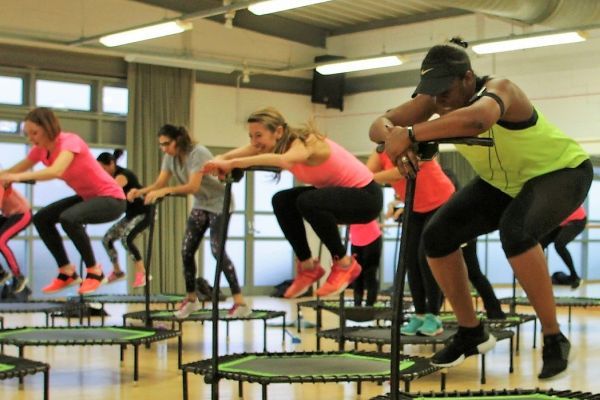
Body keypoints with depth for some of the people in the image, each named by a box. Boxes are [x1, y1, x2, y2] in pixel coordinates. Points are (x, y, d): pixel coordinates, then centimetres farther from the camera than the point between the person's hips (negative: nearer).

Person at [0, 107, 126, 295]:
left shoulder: (70, 141, -24)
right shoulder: (41, 149, 0)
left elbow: (56, 171, -42)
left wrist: (19, 177, -49)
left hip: (111, 198, -9)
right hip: (87, 197, 9)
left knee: (68, 218, -32)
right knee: (41, 218, 1)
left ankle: (94, 271, -11)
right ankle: (66, 271, 12)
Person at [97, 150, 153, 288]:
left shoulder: (122, 175, -23)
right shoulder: (113, 177, 5)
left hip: (144, 212, -9)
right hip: (131, 214, 9)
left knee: (126, 238, -31)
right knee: (107, 239, 3)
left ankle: (142, 273, -22)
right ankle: (117, 272, 22)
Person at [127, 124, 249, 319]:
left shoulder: (198, 153, -26)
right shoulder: (170, 157, -3)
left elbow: (193, 186, -34)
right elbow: (159, 183, -6)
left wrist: (164, 192, -43)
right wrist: (141, 191, -25)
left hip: (219, 203, -7)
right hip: (200, 205, 7)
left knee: (217, 250, -18)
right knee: (187, 251, 2)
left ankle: (240, 303, -15)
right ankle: (191, 299, 18)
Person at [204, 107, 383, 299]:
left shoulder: (305, 141, -27)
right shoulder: (283, 144, -4)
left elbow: (284, 160, -50)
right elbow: (239, 153, -10)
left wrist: (232, 163, -52)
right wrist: (220, 162, -33)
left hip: (366, 195, -8)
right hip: (336, 191, 8)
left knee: (307, 202, -31)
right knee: (282, 201, -4)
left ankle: (345, 264, -12)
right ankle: (308, 266, 6)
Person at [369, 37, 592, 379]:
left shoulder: (499, 88, -35)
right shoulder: (438, 98, -16)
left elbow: (477, 119, -60)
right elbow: (380, 125, -23)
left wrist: (410, 134, -61)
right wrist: (392, 136, -46)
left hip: (562, 171, -7)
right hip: (504, 182, 7)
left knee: (515, 231, -37)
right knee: (438, 237, -8)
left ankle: (554, 338, -20)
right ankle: (471, 332, 12)